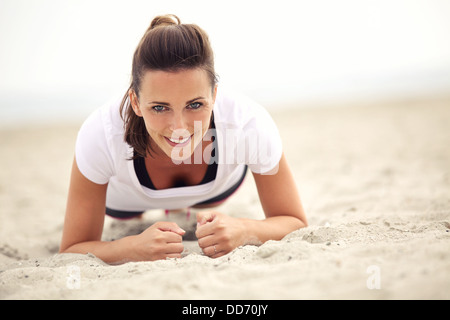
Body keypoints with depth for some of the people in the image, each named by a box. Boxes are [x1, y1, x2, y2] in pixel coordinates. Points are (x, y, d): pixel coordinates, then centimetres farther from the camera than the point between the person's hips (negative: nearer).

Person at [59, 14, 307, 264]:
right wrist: (135, 247, -56)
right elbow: (71, 252, -35)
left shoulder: (250, 124, -44)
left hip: (219, 186, 1)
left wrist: (243, 231, -52)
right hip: (123, 195, 0)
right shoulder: (100, 134, -45)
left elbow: (297, 225, -30)